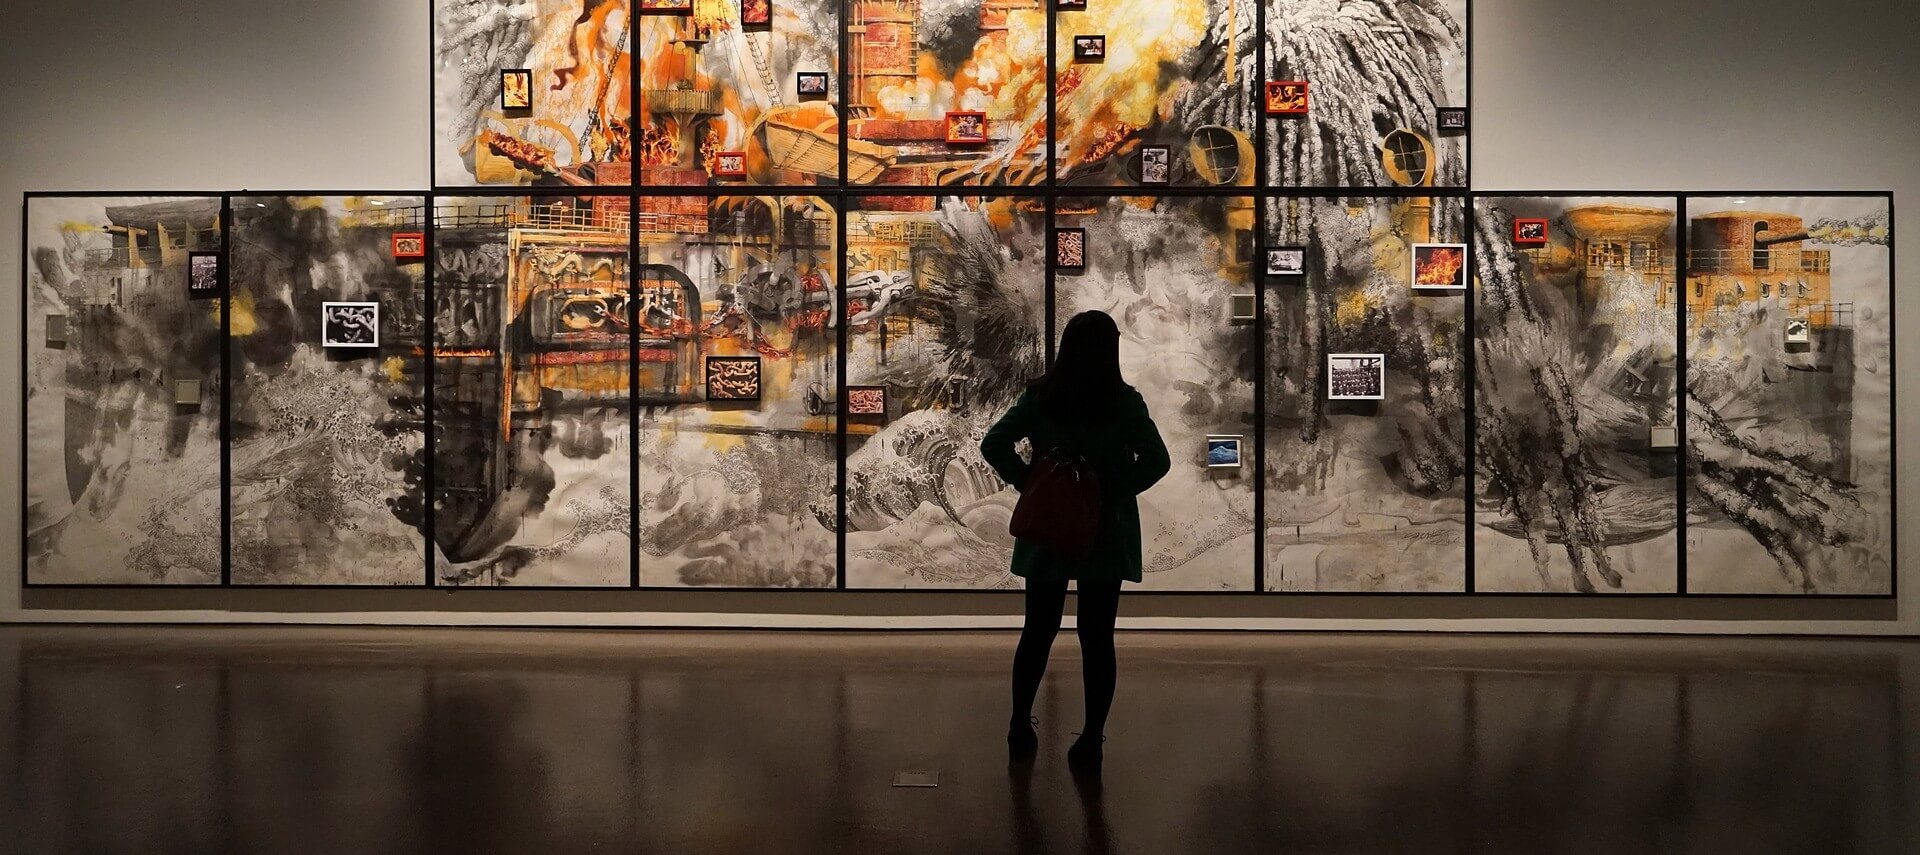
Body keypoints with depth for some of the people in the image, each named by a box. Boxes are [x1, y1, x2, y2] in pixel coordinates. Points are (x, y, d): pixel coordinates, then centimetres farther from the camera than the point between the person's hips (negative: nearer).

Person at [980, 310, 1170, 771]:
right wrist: (1115, 492, -2)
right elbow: (1155, 460, -13)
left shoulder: (1038, 397, -3)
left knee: (1037, 632, 14)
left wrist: (1029, 483, -1)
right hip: (1106, 536, -2)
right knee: (1097, 638, 4)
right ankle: (1091, 739, 7)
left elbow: (993, 444, -8)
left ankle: (1020, 727, 24)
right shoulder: (1125, 403, -8)